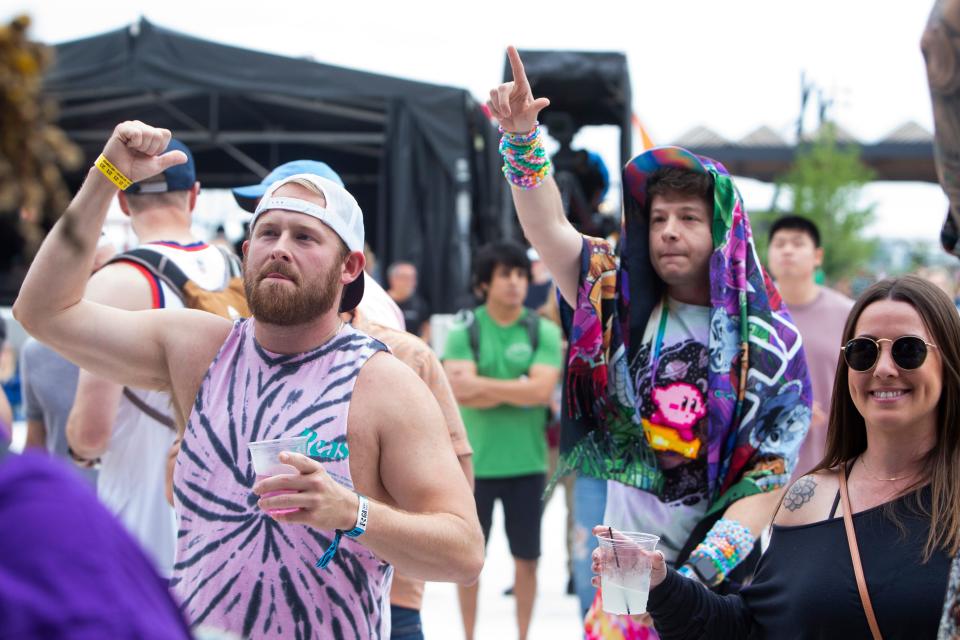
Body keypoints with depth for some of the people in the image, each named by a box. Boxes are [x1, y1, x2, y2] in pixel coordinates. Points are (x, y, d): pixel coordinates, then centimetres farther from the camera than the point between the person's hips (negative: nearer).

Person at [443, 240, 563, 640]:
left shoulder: (544, 333, 1)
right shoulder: (463, 333, -1)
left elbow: (542, 390, -13)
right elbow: (460, 394, -14)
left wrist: (482, 385, -16)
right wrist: (517, 390, -14)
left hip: (527, 462, 1)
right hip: (475, 463, 0)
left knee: (526, 558, 9)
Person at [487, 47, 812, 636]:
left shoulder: (771, 340, -3)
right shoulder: (621, 305, 4)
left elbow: (768, 475, -8)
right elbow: (547, 229, -9)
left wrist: (694, 575, -18)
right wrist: (522, 138, -24)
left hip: (728, 577, -2)